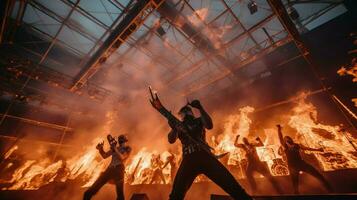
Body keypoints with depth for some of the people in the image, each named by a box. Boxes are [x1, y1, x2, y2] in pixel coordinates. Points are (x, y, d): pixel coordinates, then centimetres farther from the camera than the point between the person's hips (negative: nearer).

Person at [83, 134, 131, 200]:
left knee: (120, 193, 3)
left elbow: (122, 158, -13)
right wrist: (100, 149, -5)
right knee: (96, 185, 7)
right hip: (110, 169, 4)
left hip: (119, 170, -4)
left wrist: (115, 149, -19)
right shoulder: (114, 148, 14)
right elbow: (104, 156, 13)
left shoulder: (128, 149, 1)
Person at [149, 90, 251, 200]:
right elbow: (171, 140, 4)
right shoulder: (178, 125, 18)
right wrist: (173, 127, -16)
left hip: (204, 155, 0)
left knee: (233, 187, -7)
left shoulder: (198, 121, 17)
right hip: (188, 159, 1)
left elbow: (209, 125, -4)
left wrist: (200, 108, -13)